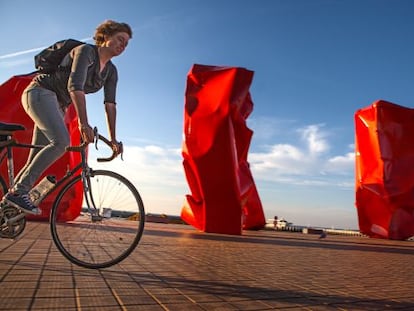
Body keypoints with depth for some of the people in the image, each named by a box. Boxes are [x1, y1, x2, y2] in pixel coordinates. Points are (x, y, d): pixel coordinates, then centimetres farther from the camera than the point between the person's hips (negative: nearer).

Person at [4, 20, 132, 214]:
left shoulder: (111, 71, 7)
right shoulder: (86, 51, -14)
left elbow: (110, 105, 1)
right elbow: (75, 86, -29)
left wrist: (113, 139, -6)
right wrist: (83, 123, -40)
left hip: (57, 105, 8)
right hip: (40, 92, -8)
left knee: (37, 160, 3)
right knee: (61, 141, -29)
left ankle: (11, 197, 12)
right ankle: (19, 191, -23)